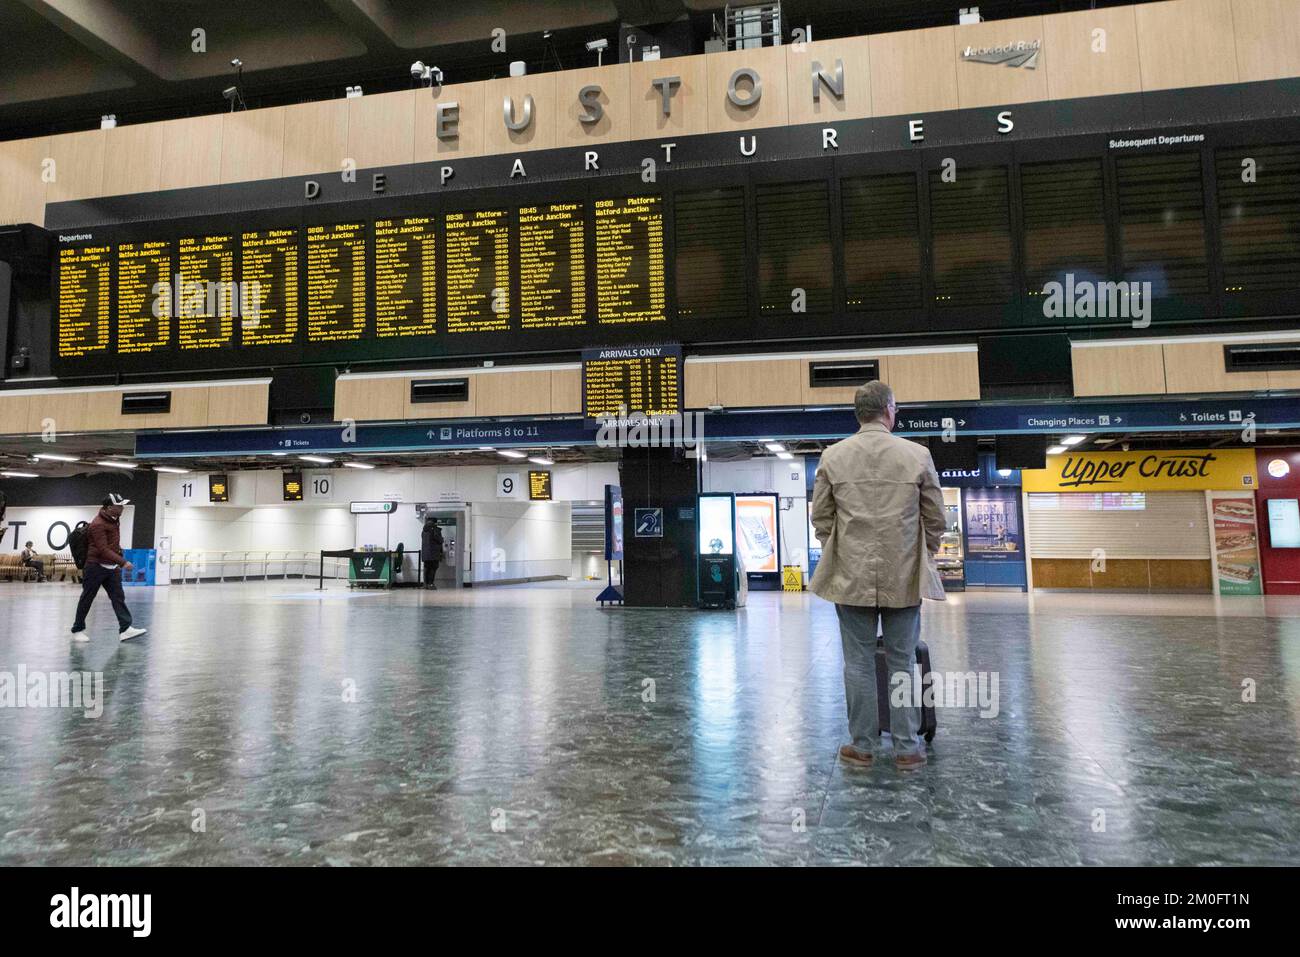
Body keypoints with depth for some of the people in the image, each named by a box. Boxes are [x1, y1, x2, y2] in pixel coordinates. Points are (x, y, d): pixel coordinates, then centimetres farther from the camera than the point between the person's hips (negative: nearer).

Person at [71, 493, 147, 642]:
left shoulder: (114, 520, 10)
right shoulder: (98, 524, -18)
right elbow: (103, 550, -25)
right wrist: (123, 562, -30)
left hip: (112, 567, 8)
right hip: (96, 567, -8)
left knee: (118, 597, -2)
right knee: (87, 599, 5)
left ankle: (125, 629, -8)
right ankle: (77, 630, 19)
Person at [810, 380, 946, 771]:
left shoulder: (832, 457, -2)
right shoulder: (918, 455, -3)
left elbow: (821, 517, 4)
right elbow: (935, 519, 4)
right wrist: (922, 559, 19)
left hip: (851, 577, 0)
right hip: (904, 578, 0)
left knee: (859, 663, 7)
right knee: (902, 663, 9)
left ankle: (863, 746, 16)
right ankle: (906, 748, 16)